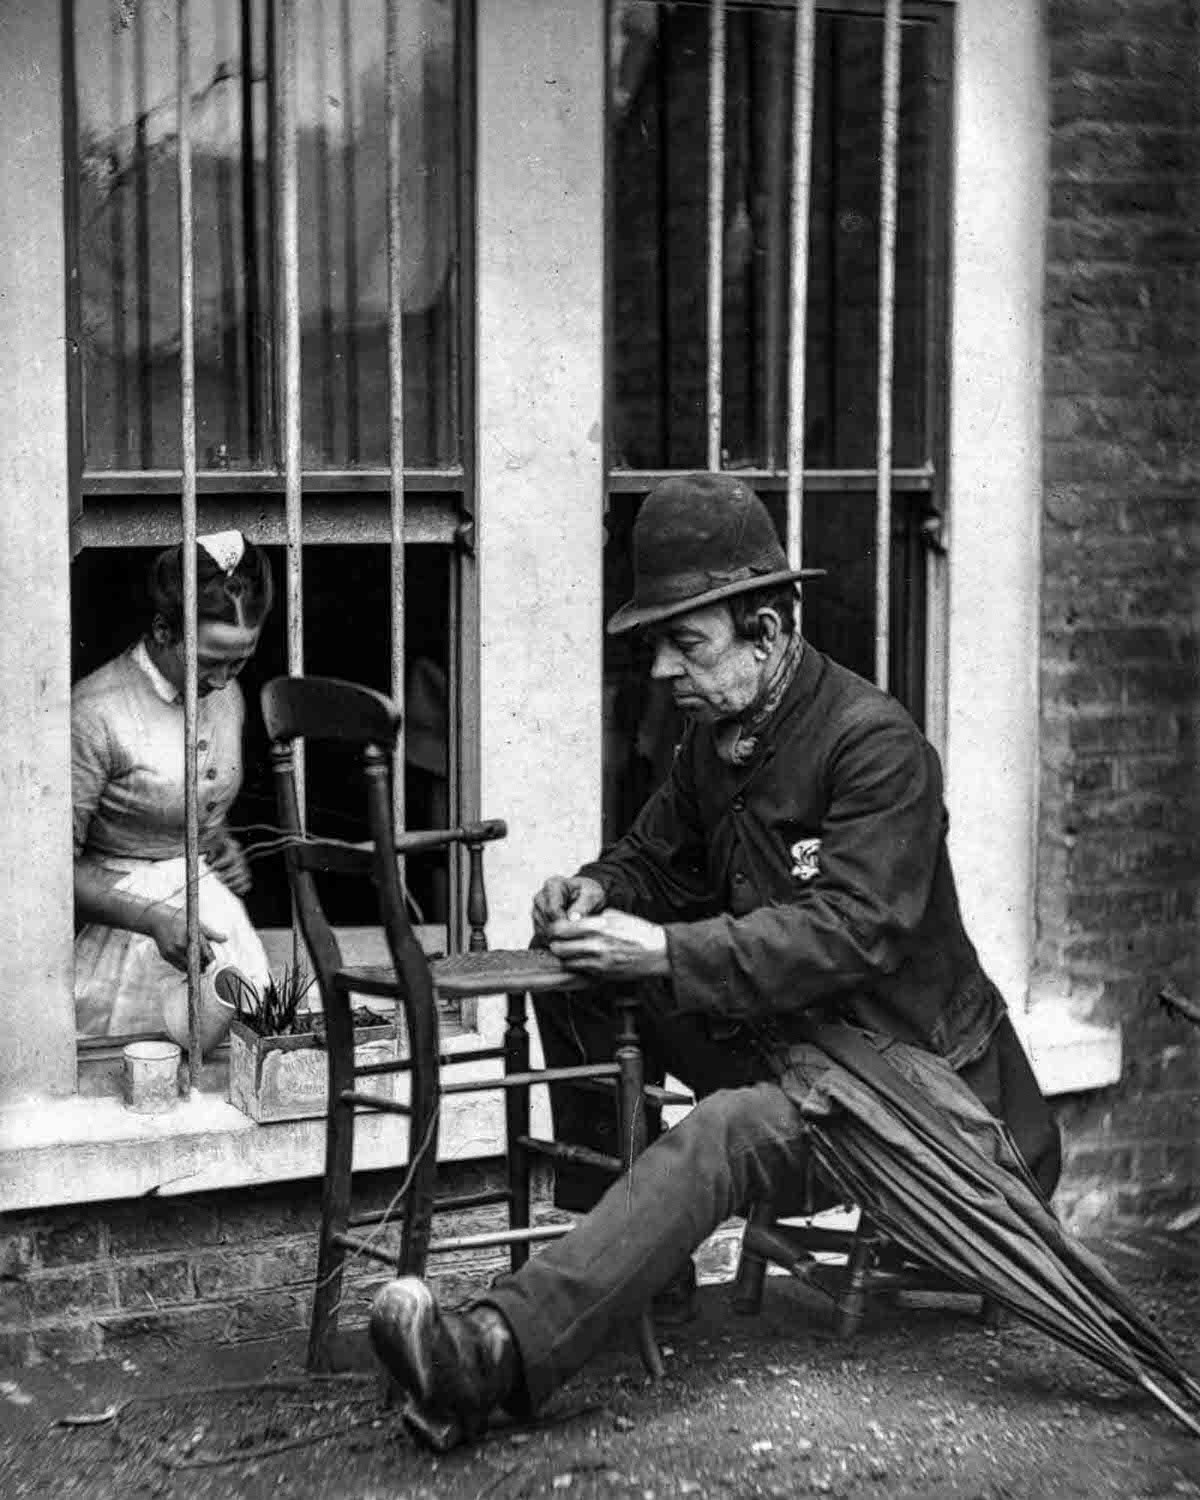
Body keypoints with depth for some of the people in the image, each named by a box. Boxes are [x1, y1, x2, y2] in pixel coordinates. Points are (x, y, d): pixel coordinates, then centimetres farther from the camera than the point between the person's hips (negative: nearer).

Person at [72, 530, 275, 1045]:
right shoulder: (95, 715, -17)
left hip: (212, 906, 6)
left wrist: (220, 844, 5)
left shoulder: (226, 696, 7)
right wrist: (154, 920, -24)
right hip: (124, 919, -6)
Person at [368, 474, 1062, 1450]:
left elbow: (848, 932, -27)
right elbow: (657, 861, 18)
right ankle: (598, 1235, 3)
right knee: (577, 975, -3)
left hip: (904, 1061, -9)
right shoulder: (714, 738, 7)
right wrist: (598, 893, -7)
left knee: (728, 1133, -36)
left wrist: (663, 952, -31)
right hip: (777, 1032, 9)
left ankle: (501, 1351, -52)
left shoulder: (877, 743, -18)